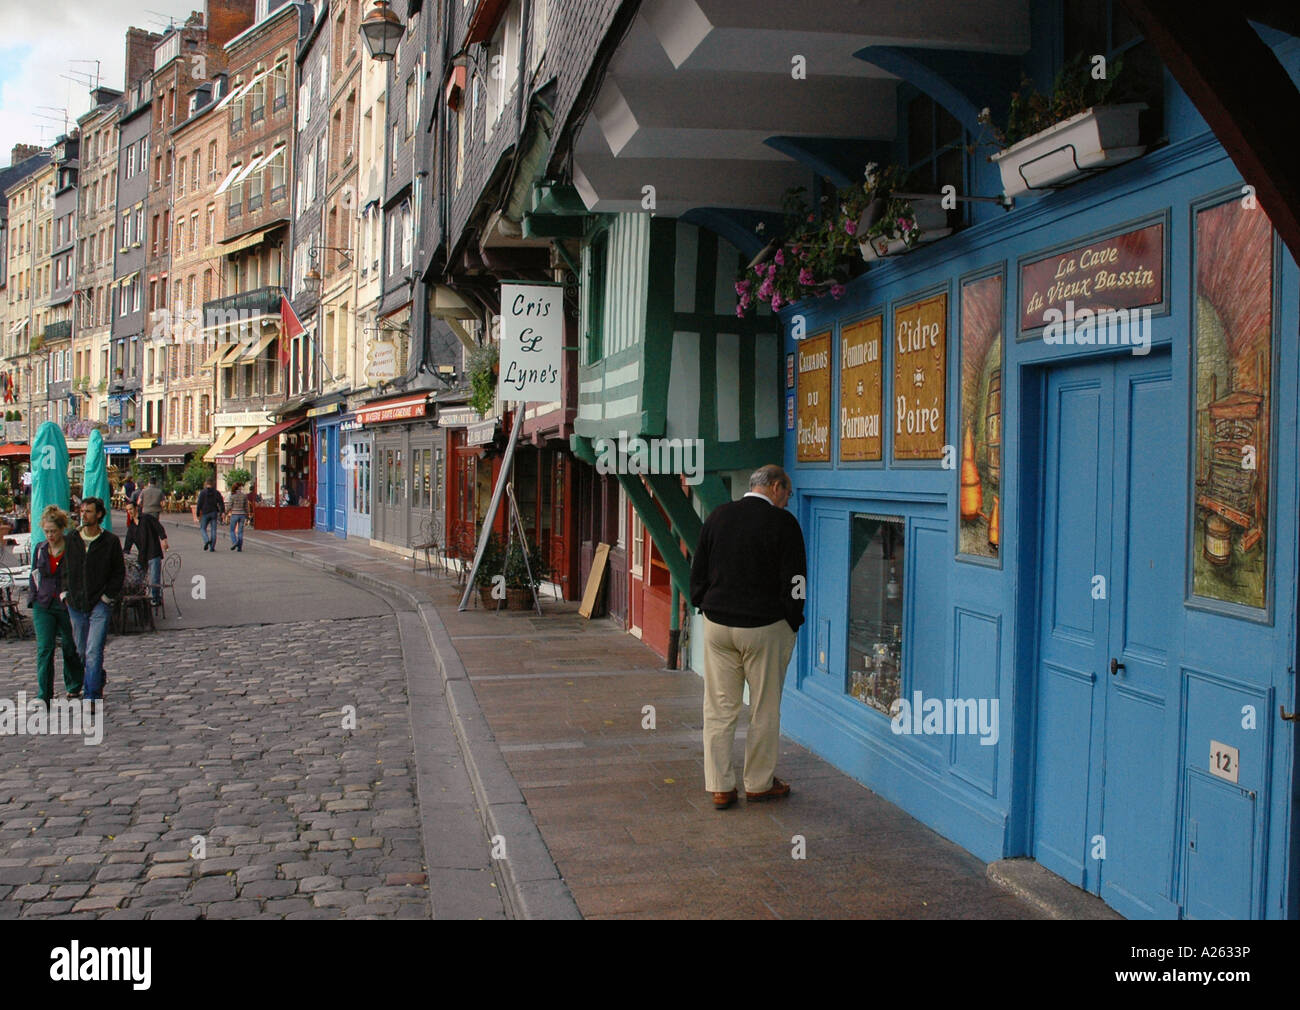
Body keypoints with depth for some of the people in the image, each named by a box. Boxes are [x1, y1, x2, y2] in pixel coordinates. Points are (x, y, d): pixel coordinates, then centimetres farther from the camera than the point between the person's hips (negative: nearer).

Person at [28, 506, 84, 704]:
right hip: (43, 606, 3)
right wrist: (34, 596, 6)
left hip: (68, 605, -3)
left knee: (70, 647, 10)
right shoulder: (40, 549, 6)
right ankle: (44, 696, -8)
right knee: (44, 648, -7)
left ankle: (74, 687, 32)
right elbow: (34, 575, 16)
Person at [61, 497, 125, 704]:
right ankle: (98, 681, 37)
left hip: (100, 604, -4)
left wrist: (108, 596, -6)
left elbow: (119, 572, 3)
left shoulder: (111, 541, -3)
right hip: (76, 605, 4)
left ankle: (93, 697, -9)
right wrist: (64, 592, 4)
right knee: (81, 652, 14)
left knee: (94, 652, -12)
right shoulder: (69, 540, 5)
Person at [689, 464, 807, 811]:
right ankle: (759, 784, 19)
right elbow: (794, 582, -8)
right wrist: (792, 623, 4)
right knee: (764, 709, 9)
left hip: (717, 625, 4)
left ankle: (720, 787, 13)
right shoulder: (783, 523, -9)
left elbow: (697, 572, 10)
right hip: (765, 627, -4)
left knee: (719, 707, 8)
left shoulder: (717, 516, 5)